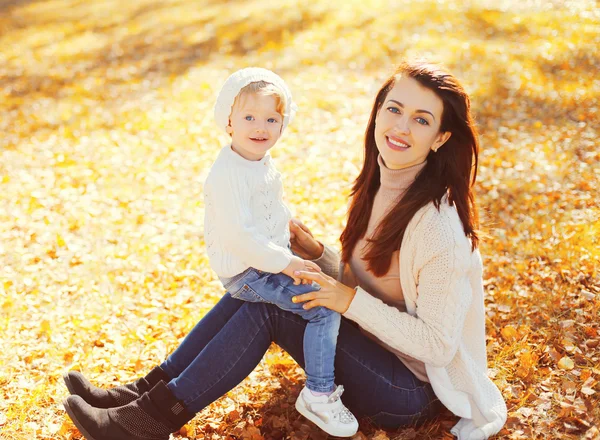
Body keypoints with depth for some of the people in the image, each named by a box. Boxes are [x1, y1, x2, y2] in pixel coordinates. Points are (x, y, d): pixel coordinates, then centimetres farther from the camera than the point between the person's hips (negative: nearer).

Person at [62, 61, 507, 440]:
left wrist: (351, 302, -25)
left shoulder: (437, 226, -25)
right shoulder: (378, 187, 1)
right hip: (374, 348, 8)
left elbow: (437, 343, -23)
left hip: (412, 390, -8)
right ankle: (148, 391, -4)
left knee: (266, 307, -21)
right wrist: (320, 255, -4)